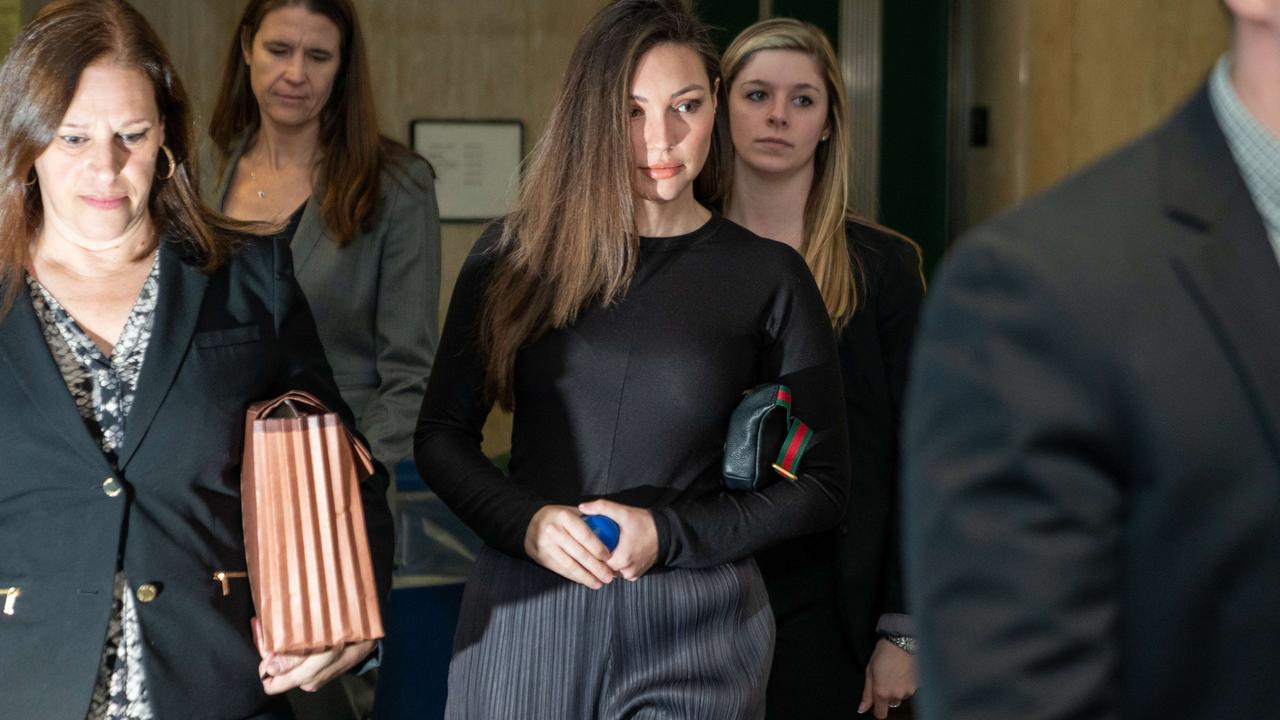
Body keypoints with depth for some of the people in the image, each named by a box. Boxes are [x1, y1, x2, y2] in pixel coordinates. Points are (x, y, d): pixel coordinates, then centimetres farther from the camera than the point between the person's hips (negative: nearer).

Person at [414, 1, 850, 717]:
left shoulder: (768, 277, -1)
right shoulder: (515, 255, 3)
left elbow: (822, 486, 1)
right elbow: (442, 434, 8)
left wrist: (668, 532, -12)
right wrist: (525, 521, -11)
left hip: (693, 635, -1)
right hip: (525, 615, 2)